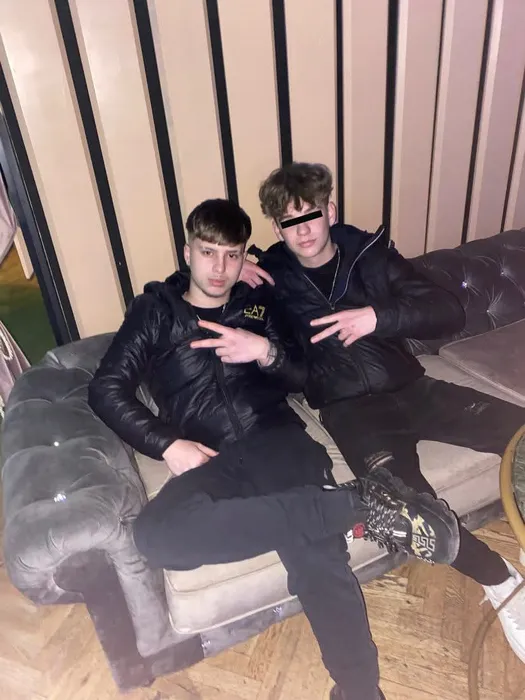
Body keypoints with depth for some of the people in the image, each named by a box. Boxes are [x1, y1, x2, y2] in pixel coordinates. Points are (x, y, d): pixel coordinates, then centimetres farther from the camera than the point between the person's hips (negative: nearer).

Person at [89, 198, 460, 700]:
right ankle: (357, 503, -30)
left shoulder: (256, 304, 20)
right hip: (212, 460, 0)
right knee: (156, 535, -33)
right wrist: (168, 444, -8)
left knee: (312, 542, -30)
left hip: (276, 438, 1)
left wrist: (266, 351, -5)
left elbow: (299, 377, 18)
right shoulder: (155, 310, 15)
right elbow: (106, 389, 7)